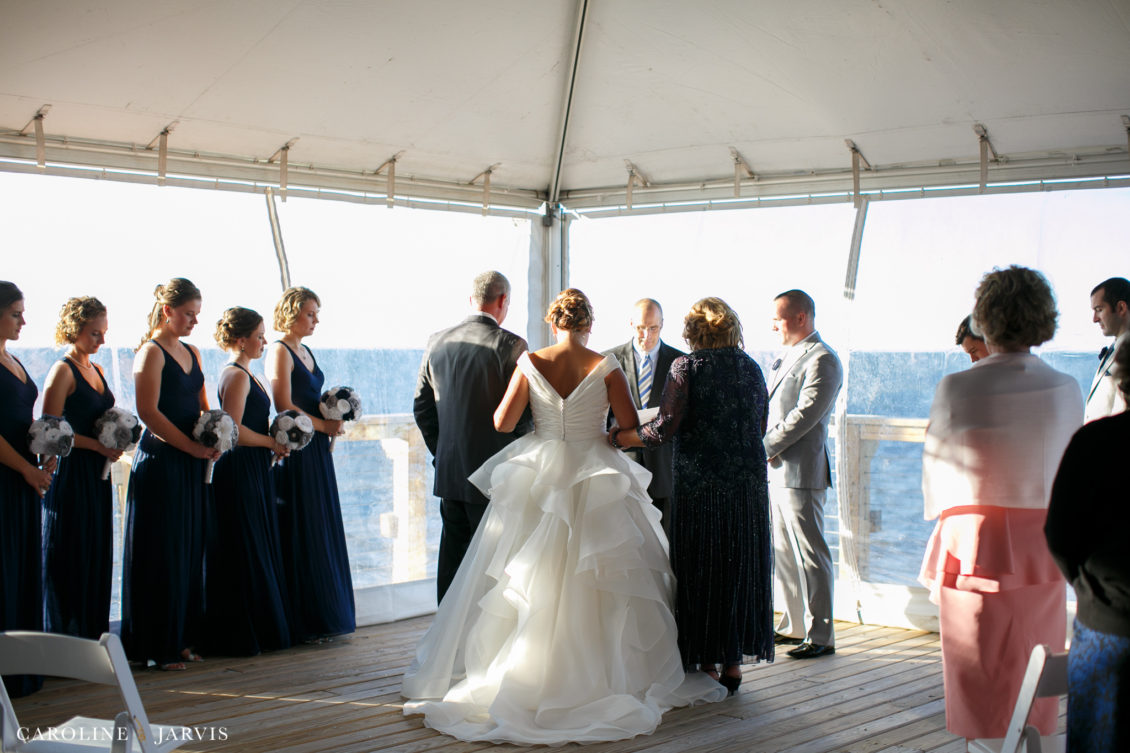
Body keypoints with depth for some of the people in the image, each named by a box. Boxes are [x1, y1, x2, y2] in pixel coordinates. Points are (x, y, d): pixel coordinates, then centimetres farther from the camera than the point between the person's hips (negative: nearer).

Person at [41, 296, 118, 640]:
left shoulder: (96, 370, 15)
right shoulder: (63, 370, -9)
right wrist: (97, 445, -17)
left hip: (97, 476, 8)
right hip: (72, 473, -8)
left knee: (97, 557, 9)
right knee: (71, 559, -4)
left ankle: (92, 635, 16)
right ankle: (66, 636, 3)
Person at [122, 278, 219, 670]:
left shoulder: (191, 353, 16)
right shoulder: (151, 351, -8)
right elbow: (148, 411, -15)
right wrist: (192, 447, -15)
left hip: (192, 463, 8)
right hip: (160, 460, -8)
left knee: (191, 552, 9)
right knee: (162, 554, -3)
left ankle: (183, 638, 17)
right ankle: (158, 646, 4)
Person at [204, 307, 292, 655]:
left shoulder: (243, 374, 16)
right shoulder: (236, 376, -14)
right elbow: (233, 430, -22)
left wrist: (271, 445, 10)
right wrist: (272, 442, -11)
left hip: (253, 473, 10)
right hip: (240, 473, -10)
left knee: (261, 551, 12)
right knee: (245, 553, -4)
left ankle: (260, 631, 19)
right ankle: (240, 636, 3)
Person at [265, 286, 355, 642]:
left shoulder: (305, 351, 17)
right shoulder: (280, 351, -9)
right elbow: (285, 406, -16)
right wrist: (324, 425, -10)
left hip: (317, 452, 9)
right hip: (296, 452, -9)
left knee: (323, 530, 10)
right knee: (301, 532, -5)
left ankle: (322, 618, 16)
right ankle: (302, 623, 1)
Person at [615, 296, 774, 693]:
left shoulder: (687, 366, -8)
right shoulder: (751, 368, 8)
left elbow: (665, 427, -16)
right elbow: (760, 426, 13)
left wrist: (615, 437, -4)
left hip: (699, 482, -4)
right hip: (748, 481, 4)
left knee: (700, 571, 6)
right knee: (740, 570, 12)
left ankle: (707, 664, 10)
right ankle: (733, 662, 17)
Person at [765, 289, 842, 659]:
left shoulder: (822, 360, -13)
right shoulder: (787, 357, 17)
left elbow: (804, 415, -19)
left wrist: (765, 446, -13)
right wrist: (764, 448, 7)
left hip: (801, 472, -9)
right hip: (776, 470, 10)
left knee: (809, 554, -4)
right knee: (783, 552, 15)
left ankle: (820, 635, 2)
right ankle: (795, 626, 25)